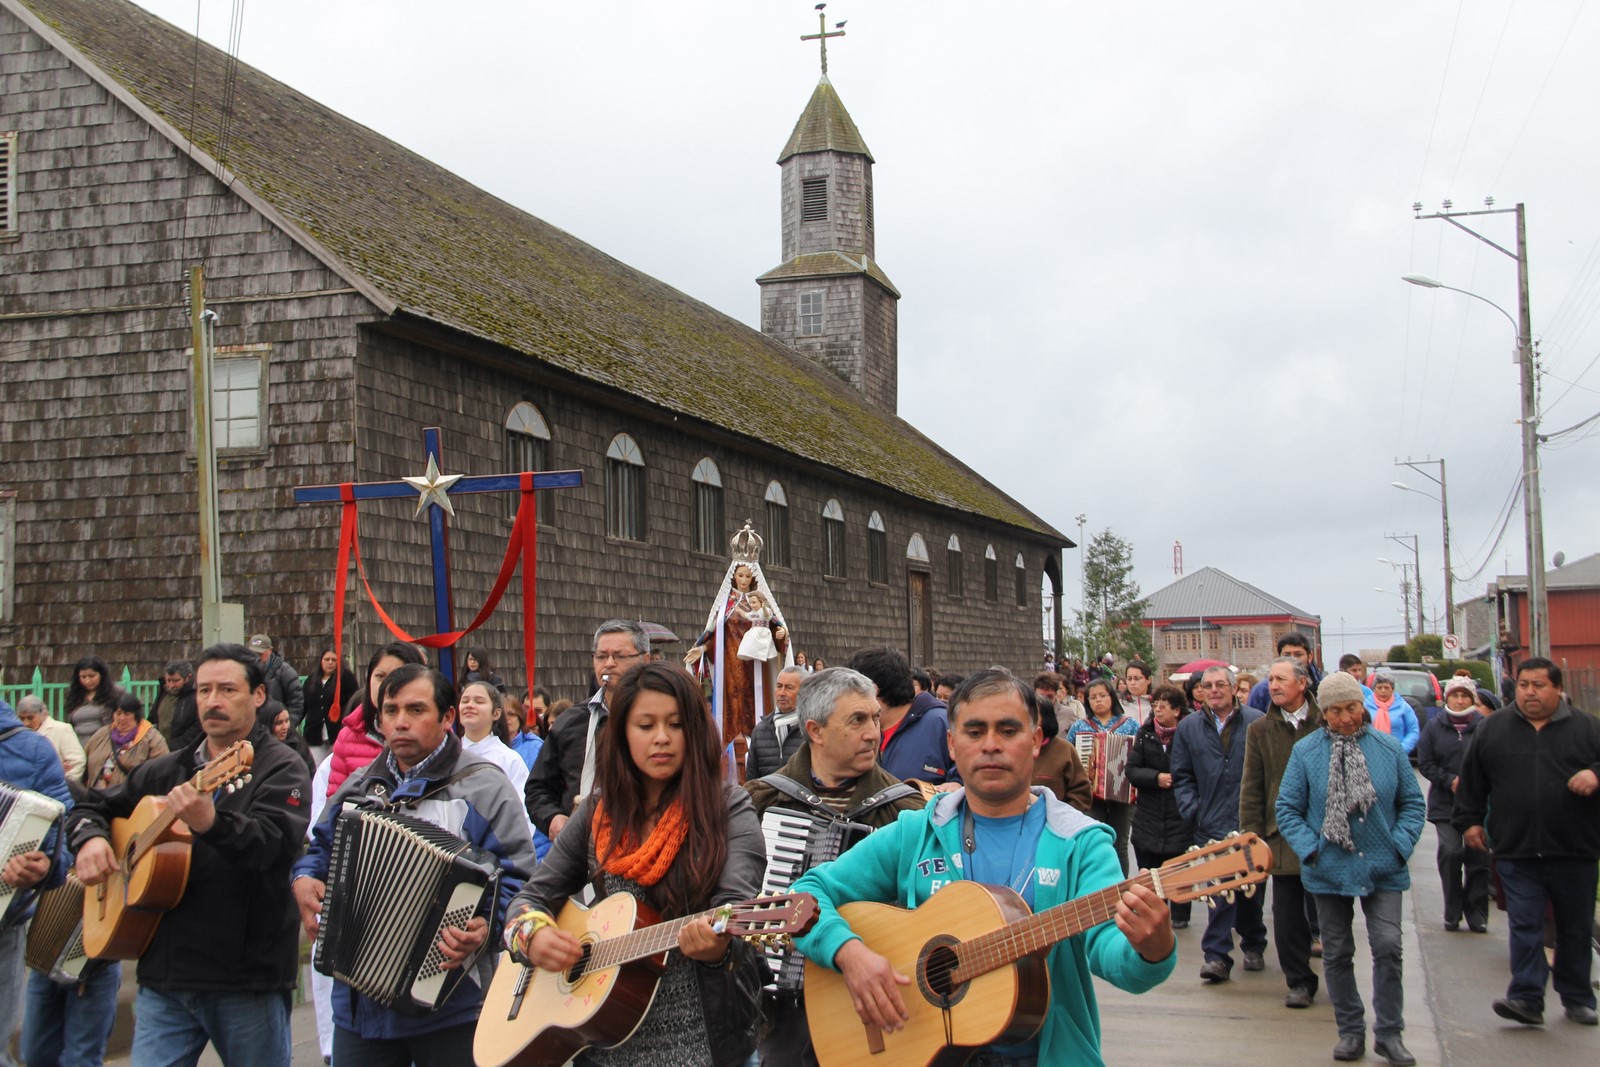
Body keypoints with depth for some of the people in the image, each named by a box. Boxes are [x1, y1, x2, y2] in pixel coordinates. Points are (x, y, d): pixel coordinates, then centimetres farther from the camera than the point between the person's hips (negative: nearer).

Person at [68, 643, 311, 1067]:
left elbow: (273, 845, -24)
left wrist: (211, 823, -42)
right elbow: (93, 806, 25)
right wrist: (90, 838, 3)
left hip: (247, 979, -4)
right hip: (164, 973, 5)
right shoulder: (168, 771, 14)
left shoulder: (280, 769, -6)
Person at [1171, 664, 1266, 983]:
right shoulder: (1188, 728, 8)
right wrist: (1193, 810, -1)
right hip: (1212, 825, 0)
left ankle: (1252, 946, 31)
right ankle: (1217, 955, -5)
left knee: (1251, 887, 14)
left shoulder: (1256, 722, -1)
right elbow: (1182, 775, 11)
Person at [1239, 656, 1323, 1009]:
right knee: (1288, 916, 2)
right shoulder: (1260, 730, 6)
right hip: (1283, 837, 1)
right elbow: (1251, 789, 6)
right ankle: (1299, 981, 14)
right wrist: (1253, 835, -1)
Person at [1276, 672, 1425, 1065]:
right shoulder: (1305, 752, -3)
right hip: (1330, 870, 0)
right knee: (1337, 953, 8)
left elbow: (1412, 802, 7)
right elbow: (1287, 808, 0)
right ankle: (1350, 1030, 22)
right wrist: (1309, 848, -11)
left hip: (1383, 869, 0)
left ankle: (1389, 1032, 9)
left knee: (1388, 947, -6)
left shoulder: (1389, 748, 0)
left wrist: (1401, 844, -6)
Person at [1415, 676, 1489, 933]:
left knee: (1479, 857, 3)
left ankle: (1476, 913, 17)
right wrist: (1450, 781, -10)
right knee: (1450, 852, -12)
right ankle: (1452, 911, 2)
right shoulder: (1434, 726, 5)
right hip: (1445, 804, 0)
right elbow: (1425, 763, 3)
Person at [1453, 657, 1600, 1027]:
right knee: (1524, 926, -5)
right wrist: (1469, 820, 11)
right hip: (1516, 850, 0)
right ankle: (1526, 998, -6)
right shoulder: (1492, 729, 6)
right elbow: (1471, 780, 13)